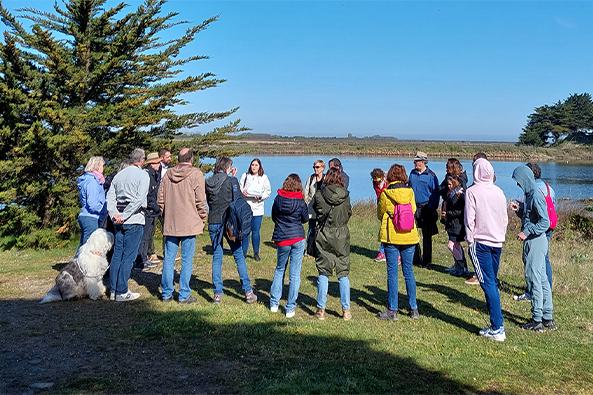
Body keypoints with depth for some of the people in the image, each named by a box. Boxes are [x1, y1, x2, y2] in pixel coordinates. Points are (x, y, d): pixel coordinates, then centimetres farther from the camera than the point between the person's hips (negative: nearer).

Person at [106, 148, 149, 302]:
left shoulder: (119, 175, 14)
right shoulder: (142, 175, -5)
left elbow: (110, 196, 7)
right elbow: (139, 199, -16)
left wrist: (114, 214, -2)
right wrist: (124, 216, -13)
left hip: (119, 220, 6)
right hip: (134, 220, -6)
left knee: (117, 254, 11)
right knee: (128, 256, -4)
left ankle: (113, 290, 14)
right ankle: (122, 292, -3)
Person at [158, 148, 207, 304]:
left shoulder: (168, 174, 6)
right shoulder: (196, 174, -7)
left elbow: (161, 199, 10)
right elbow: (200, 200, -8)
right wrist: (203, 218, 6)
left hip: (170, 224, 4)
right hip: (189, 224, -4)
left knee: (169, 259, 10)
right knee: (187, 260, 2)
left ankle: (166, 293, 17)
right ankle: (184, 295, 5)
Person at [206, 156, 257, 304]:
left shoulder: (208, 182, 5)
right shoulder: (231, 180, -7)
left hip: (213, 222, 3)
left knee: (216, 257, 9)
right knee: (239, 256, 6)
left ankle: (218, 294, 6)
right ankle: (248, 292, 8)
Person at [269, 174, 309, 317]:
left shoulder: (278, 199, -3)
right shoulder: (300, 201, -8)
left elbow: (273, 217, 7)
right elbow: (305, 219, 6)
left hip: (281, 239, 2)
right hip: (298, 238, -2)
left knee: (279, 269, 20)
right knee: (295, 274, 4)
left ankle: (274, 303, 20)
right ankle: (290, 308, 7)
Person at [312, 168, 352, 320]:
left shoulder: (319, 195, -9)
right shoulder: (345, 196, -5)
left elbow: (314, 212, 5)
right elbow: (349, 214, 8)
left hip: (324, 235, -1)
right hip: (342, 235, 1)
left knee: (323, 273, 7)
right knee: (343, 274, 8)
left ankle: (321, 309, 9)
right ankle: (346, 310, 11)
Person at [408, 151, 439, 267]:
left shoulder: (431, 175, -6)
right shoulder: (412, 173, 8)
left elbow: (435, 193, -5)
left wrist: (433, 208, -10)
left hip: (426, 208, -4)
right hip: (414, 207, 5)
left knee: (426, 235, 5)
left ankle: (426, 260, 13)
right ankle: (416, 257, 16)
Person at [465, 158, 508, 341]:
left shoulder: (472, 191, -10)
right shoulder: (499, 191, 7)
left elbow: (469, 219, -11)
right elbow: (505, 218, 13)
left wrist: (470, 240, -1)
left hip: (480, 242, -6)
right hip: (497, 243, 6)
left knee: (488, 284, -5)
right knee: (493, 282, 14)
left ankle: (497, 329, -6)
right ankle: (497, 322, 17)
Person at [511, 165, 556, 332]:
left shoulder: (536, 196, -17)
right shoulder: (529, 194, 13)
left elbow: (545, 223, -22)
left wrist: (527, 232, -21)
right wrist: (519, 209, 8)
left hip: (536, 242, -10)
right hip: (532, 242, 10)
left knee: (534, 279, -4)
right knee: (542, 279, 13)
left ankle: (537, 320, 3)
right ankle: (548, 319, 21)